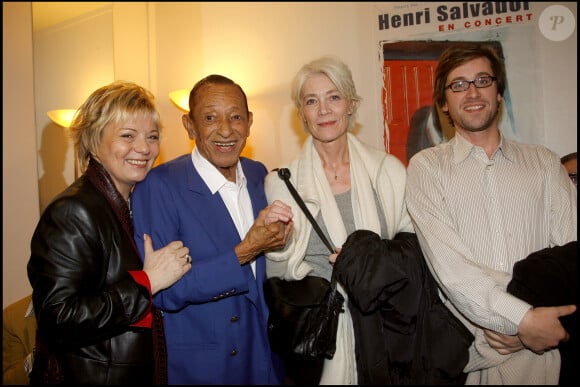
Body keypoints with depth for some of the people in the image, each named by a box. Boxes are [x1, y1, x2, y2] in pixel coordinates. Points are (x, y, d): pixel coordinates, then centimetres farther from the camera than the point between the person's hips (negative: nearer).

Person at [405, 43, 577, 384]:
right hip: (460, 347, -2)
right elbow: (447, 263, -12)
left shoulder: (544, 162, 7)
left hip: (536, 347, 2)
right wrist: (523, 319, -17)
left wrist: (529, 324, -15)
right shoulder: (427, 166, -1)